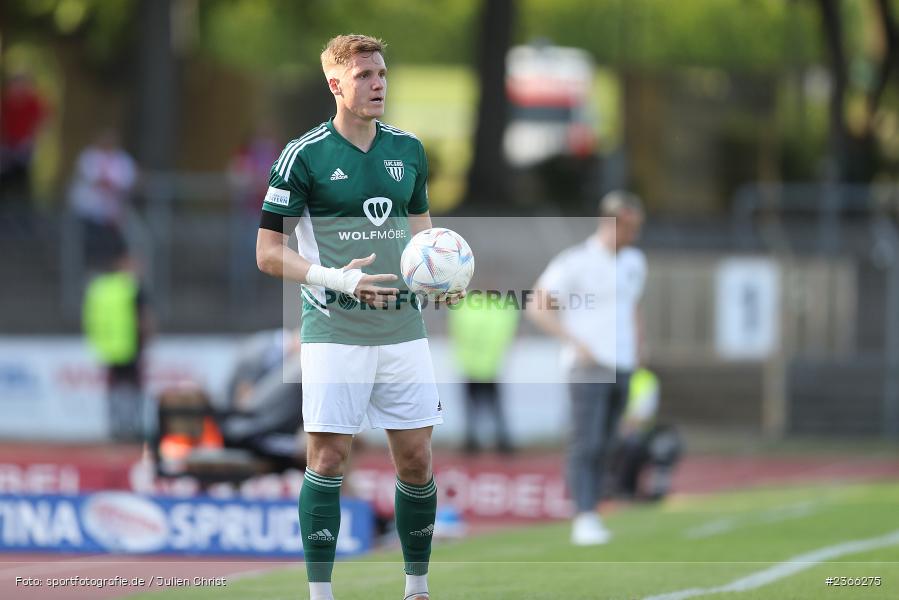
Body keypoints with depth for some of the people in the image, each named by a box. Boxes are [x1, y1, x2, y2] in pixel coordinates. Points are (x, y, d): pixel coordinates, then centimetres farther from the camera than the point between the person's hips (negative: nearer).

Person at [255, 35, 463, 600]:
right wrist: (336, 278, -18)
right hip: (335, 333, -5)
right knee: (329, 458, -6)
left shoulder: (408, 149, 9)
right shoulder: (304, 156, -6)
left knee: (416, 458, 6)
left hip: (403, 328, 5)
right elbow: (268, 252, -5)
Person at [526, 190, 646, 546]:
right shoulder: (576, 262, -6)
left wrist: (635, 352, 15)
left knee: (601, 447, 6)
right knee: (586, 443, -14)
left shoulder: (634, 262, 14)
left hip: (621, 368, 6)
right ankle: (584, 519, -19)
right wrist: (576, 343, -14)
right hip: (588, 367, -6)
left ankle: (591, 516, 9)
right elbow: (536, 307, -6)